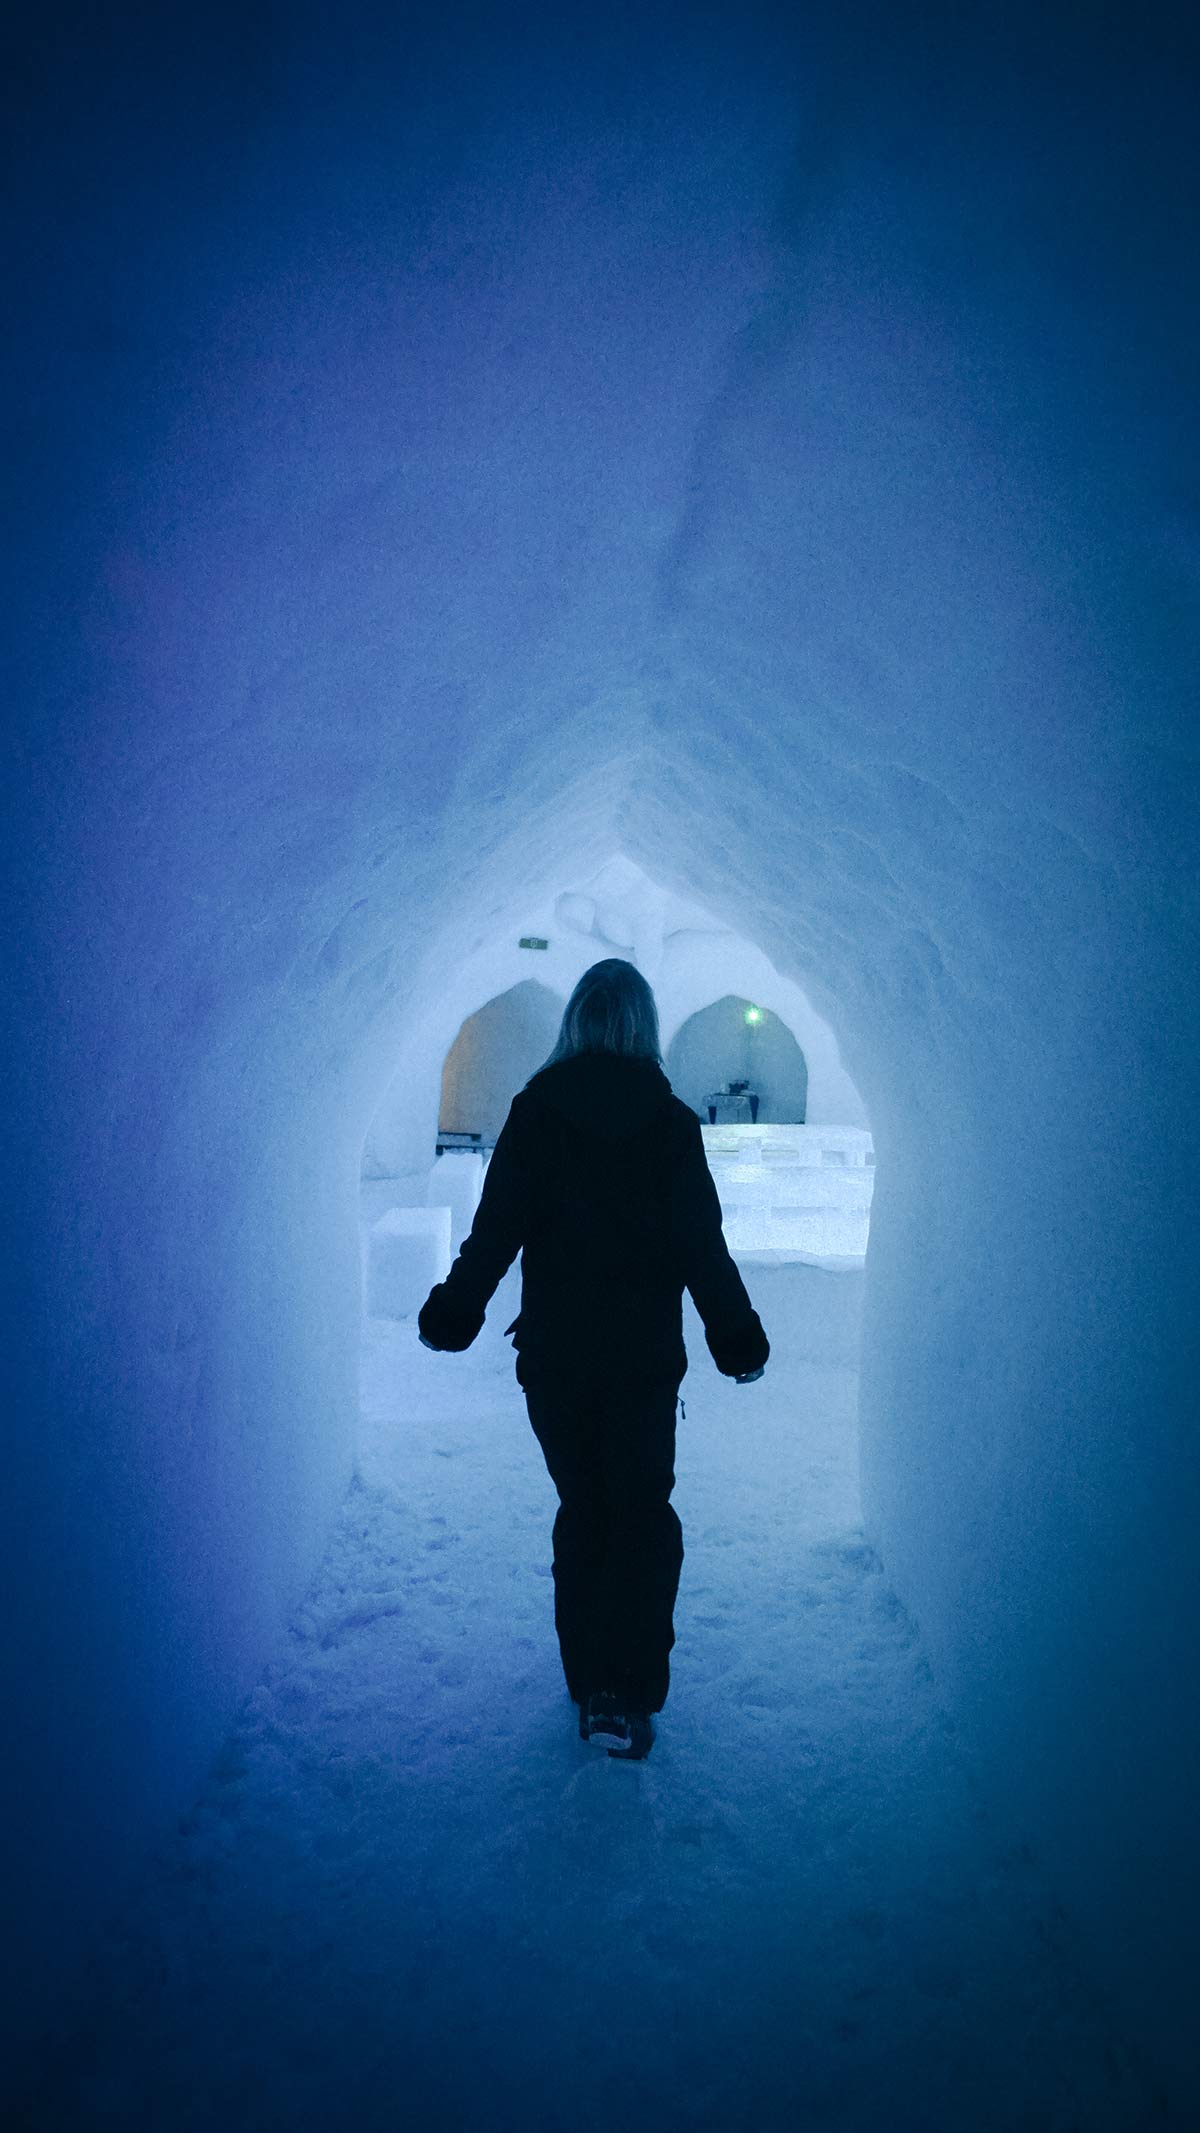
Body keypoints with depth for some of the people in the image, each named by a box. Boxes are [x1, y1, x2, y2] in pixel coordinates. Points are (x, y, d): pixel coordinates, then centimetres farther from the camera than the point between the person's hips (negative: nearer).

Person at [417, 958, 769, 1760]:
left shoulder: (536, 1109, -5)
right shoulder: (671, 1120, -7)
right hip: (645, 1355, -1)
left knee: (581, 1513, 16)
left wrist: (453, 1313, 6)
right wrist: (738, 1337, 5)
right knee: (643, 1518, 11)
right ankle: (623, 1698, 4)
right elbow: (703, 1244, -6)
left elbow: (497, 1227, -6)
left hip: (553, 1355, 2)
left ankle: (590, 1685, 25)